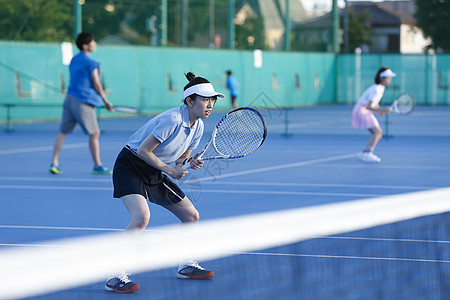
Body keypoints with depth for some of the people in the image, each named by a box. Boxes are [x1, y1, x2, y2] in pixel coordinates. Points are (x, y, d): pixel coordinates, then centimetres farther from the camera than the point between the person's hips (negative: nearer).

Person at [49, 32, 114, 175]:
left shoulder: (74, 60, 12)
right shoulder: (92, 64, -12)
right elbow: (97, 85, -10)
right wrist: (106, 102, 0)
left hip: (69, 98, 8)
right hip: (83, 102, -8)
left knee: (63, 132, 8)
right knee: (94, 134, 4)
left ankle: (54, 163, 3)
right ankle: (97, 166, 9)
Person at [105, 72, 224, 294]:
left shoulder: (197, 126, 1)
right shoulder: (172, 119, -25)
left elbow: (180, 160, 9)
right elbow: (143, 150, -22)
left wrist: (190, 163, -13)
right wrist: (170, 169, -20)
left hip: (154, 173, 9)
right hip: (130, 166, -9)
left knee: (191, 215, 8)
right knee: (141, 216, -30)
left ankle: (187, 266, 29)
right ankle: (115, 277, -26)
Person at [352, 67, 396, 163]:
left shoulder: (381, 88, 8)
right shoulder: (376, 90, -22)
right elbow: (369, 106, -26)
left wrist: (380, 110, -2)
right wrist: (382, 110, -35)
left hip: (366, 112, 9)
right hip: (361, 110, -9)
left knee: (379, 134, 6)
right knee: (377, 131, -22)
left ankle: (364, 154, 13)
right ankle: (367, 154, -28)